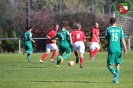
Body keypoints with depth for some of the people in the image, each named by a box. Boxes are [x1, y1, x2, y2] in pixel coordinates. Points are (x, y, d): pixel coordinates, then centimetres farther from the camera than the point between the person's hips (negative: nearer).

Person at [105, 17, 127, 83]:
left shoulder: (108, 29, 2)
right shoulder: (120, 29, 5)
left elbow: (107, 39, 10)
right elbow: (122, 39, -3)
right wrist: (125, 48, -7)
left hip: (111, 49, -2)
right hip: (118, 49, 2)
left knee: (109, 65, 3)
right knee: (117, 65, 14)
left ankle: (115, 74, -23)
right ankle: (116, 79, 5)